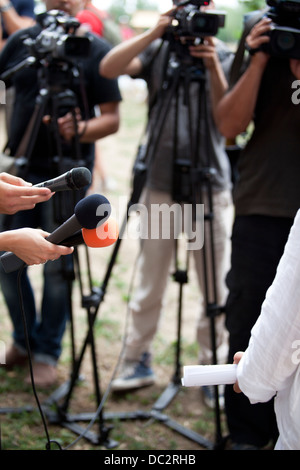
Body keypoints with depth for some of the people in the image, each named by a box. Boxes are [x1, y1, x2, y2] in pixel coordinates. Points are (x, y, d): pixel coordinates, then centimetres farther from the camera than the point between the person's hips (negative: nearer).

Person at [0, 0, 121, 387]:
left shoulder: (96, 50, -2)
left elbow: (112, 119, -5)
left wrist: (80, 130, -24)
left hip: (67, 174, -3)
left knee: (57, 266, 0)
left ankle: (47, 353, 15)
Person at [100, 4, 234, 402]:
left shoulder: (225, 58, 2)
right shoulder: (157, 51, 4)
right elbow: (108, 68, -13)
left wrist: (213, 68, -24)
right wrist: (156, 32, -19)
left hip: (211, 190, 0)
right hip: (160, 187, 1)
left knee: (217, 291, 5)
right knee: (149, 286, 9)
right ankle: (138, 361, 24)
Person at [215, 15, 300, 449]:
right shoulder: (261, 41, 7)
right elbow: (229, 125, -1)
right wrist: (259, 62, -10)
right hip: (262, 211, 1)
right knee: (247, 327, 4)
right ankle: (247, 435, 18)